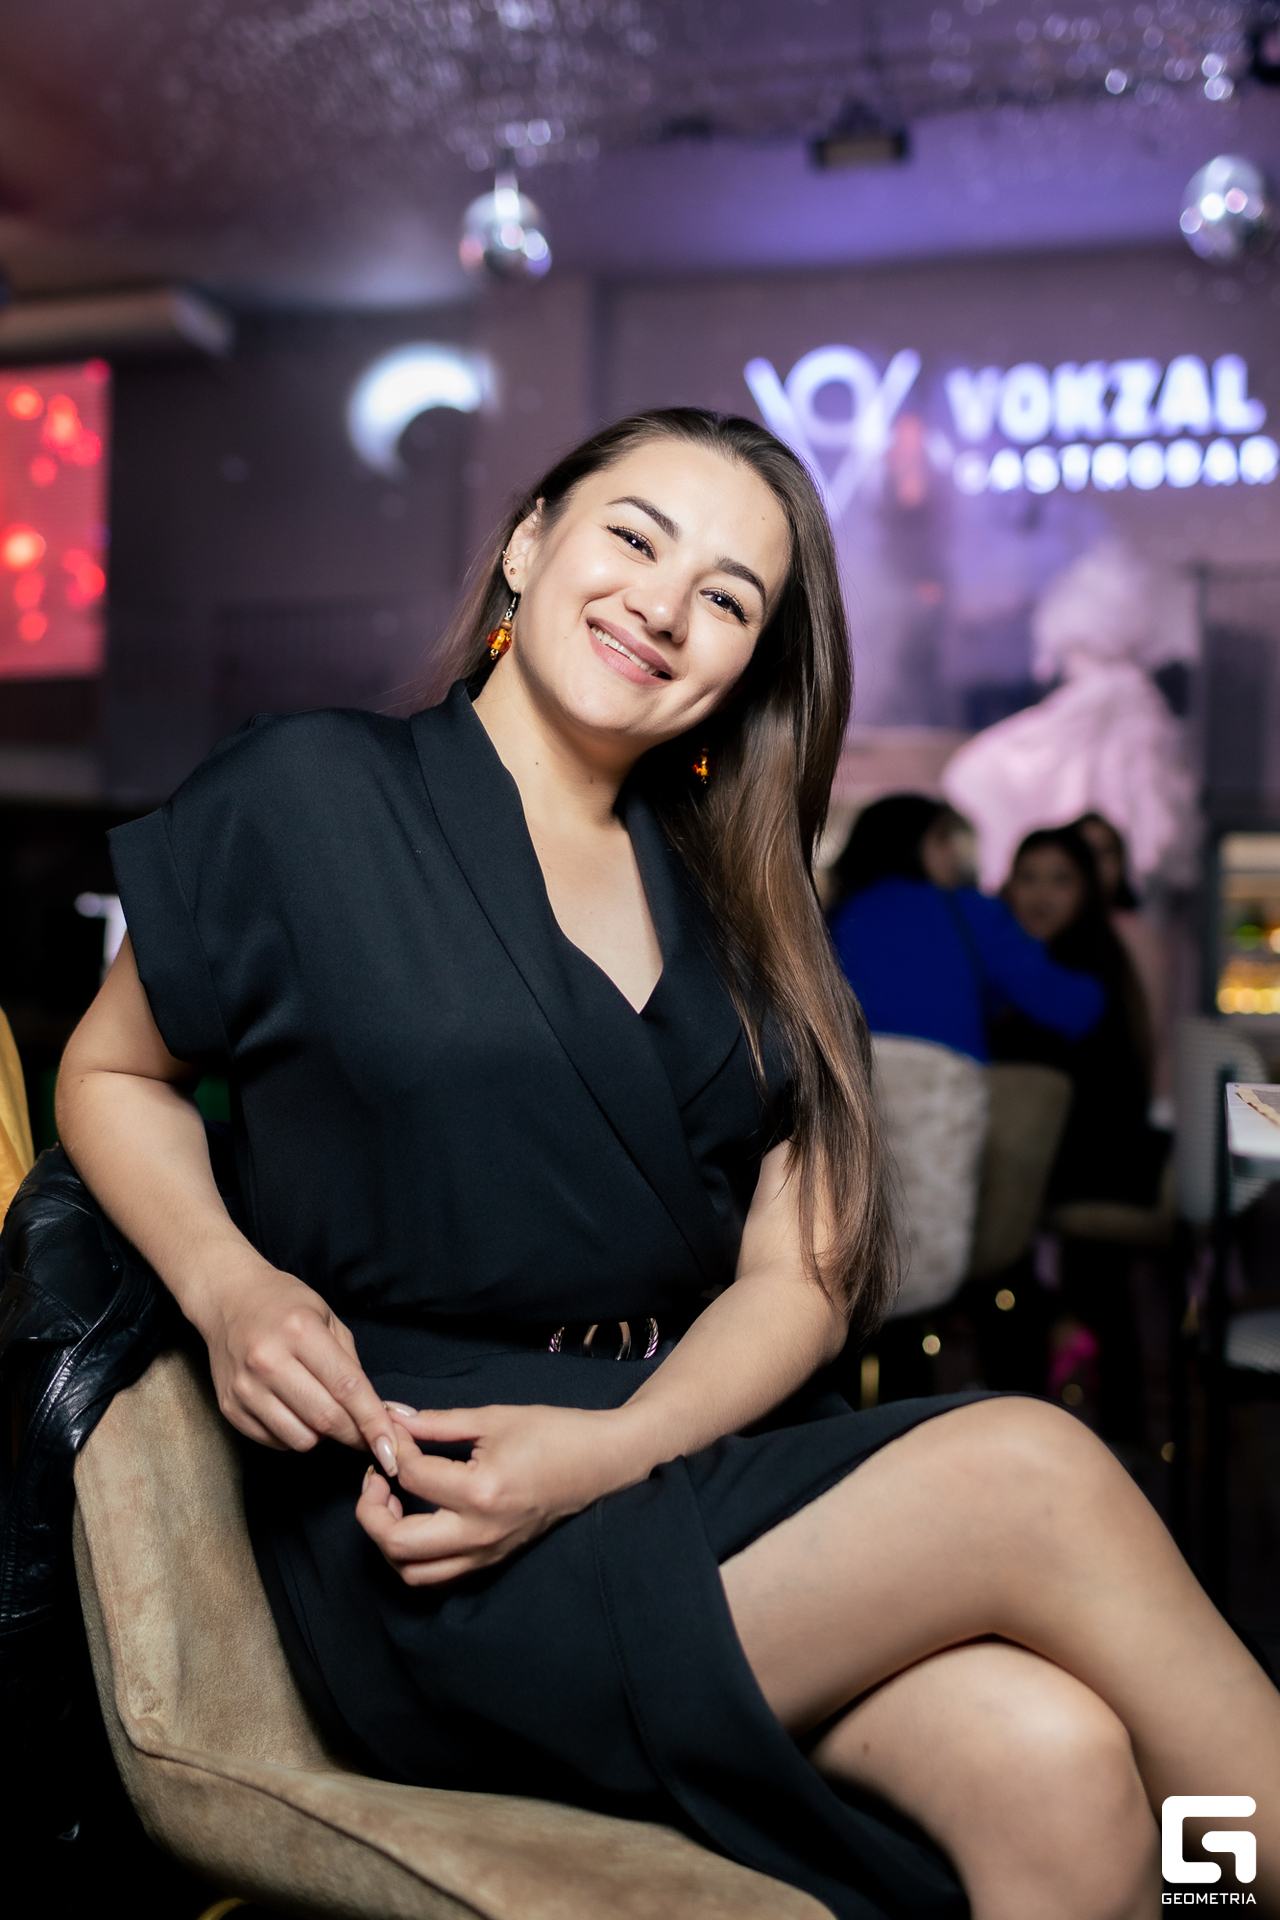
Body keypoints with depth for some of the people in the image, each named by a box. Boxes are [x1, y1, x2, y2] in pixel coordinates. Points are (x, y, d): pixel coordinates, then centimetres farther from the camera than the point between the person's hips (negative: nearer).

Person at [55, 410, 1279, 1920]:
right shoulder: (310, 797, 1)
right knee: (1031, 1473, -23)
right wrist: (228, 1285, -9)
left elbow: (801, 1273, 5)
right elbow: (111, 1073, 11)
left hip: (691, 1448, 4)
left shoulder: (731, 907, 12)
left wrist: (609, 1450, -14)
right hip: (423, 1546, -4)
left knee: (1054, 1764, -25)